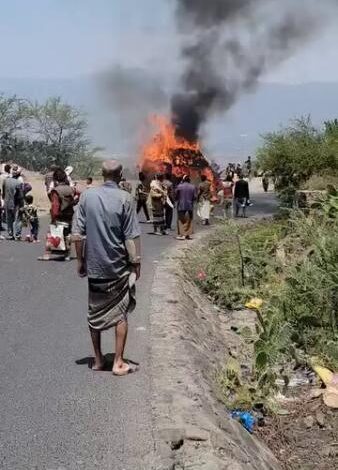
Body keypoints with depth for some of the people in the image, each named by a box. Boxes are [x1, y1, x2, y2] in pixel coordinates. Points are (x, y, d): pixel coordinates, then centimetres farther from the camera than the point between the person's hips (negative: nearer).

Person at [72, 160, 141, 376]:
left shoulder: (87, 196, -1)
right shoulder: (124, 198, -10)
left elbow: (78, 233, 0)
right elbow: (131, 236, -10)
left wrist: (80, 260, 9)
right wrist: (136, 263, 0)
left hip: (94, 265, 3)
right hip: (119, 265, -3)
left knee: (95, 313, 14)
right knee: (121, 313, 8)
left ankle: (98, 360, 22)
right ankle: (119, 362, 9)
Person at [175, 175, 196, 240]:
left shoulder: (179, 186, -6)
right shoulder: (193, 187, 0)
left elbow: (176, 196, -1)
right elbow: (194, 197, 1)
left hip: (181, 206, -2)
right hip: (190, 206, 2)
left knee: (181, 220, 2)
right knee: (189, 221, 10)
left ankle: (181, 234, -3)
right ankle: (188, 234, 9)